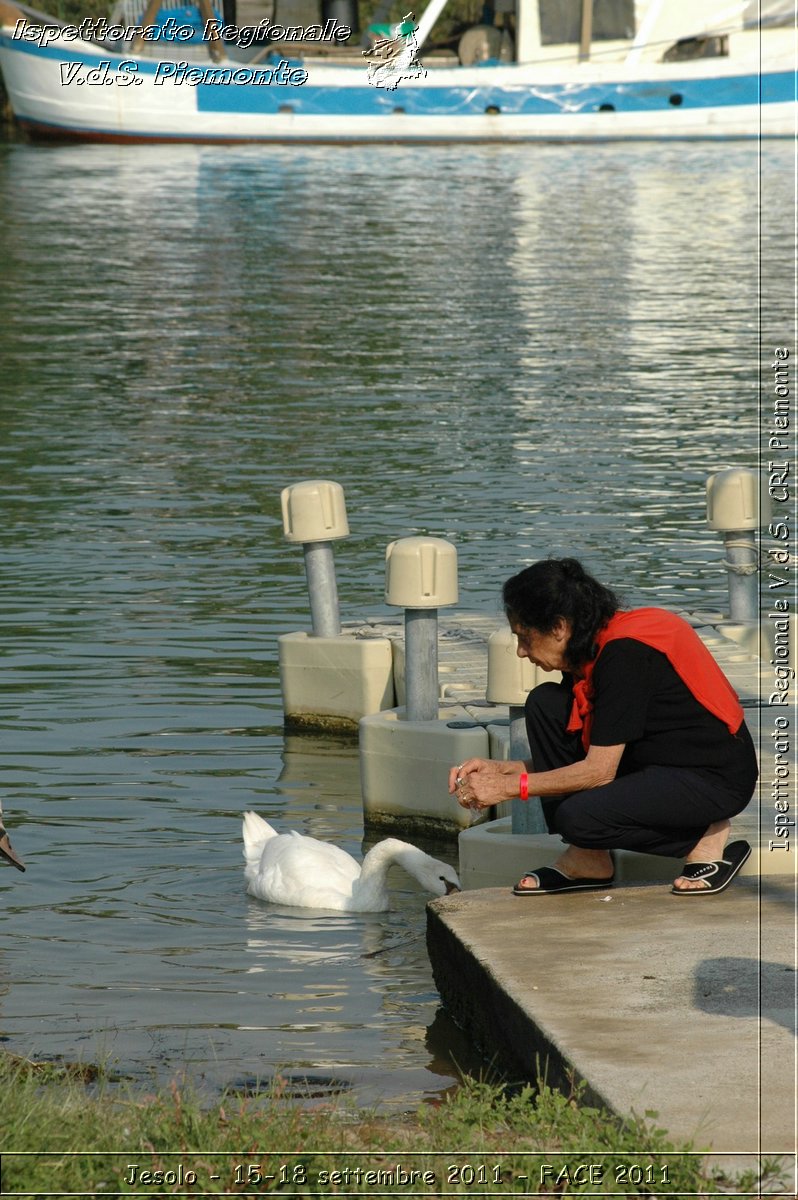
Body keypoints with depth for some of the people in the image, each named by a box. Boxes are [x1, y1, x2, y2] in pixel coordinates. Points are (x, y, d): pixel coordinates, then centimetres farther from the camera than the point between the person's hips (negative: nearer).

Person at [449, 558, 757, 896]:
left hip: (715, 778, -10)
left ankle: (706, 838, -4)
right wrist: (498, 769, 0)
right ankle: (587, 862, 1)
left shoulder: (625, 652, -23)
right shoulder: (590, 650, 4)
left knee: (580, 817, -29)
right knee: (544, 704, -2)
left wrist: (509, 786, -18)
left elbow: (599, 770, -24)